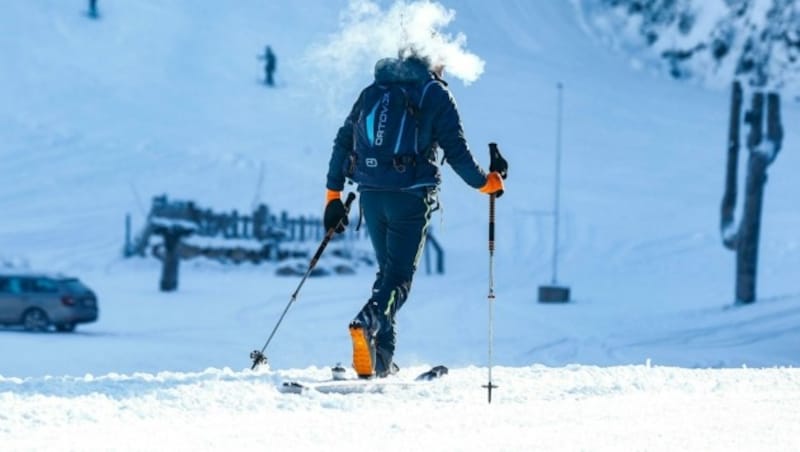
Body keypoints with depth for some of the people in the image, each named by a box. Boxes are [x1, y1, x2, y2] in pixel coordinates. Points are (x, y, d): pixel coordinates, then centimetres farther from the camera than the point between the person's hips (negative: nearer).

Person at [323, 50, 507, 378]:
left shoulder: (373, 90, 14)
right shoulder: (436, 95, -1)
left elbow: (343, 142, 13)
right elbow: (456, 152, -5)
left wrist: (333, 195, 17)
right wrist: (487, 182, 11)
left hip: (371, 195, 5)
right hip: (410, 196, -5)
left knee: (387, 271, 18)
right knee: (400, 276, -3)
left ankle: (381, 360, 10)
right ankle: (369, 321, -34)